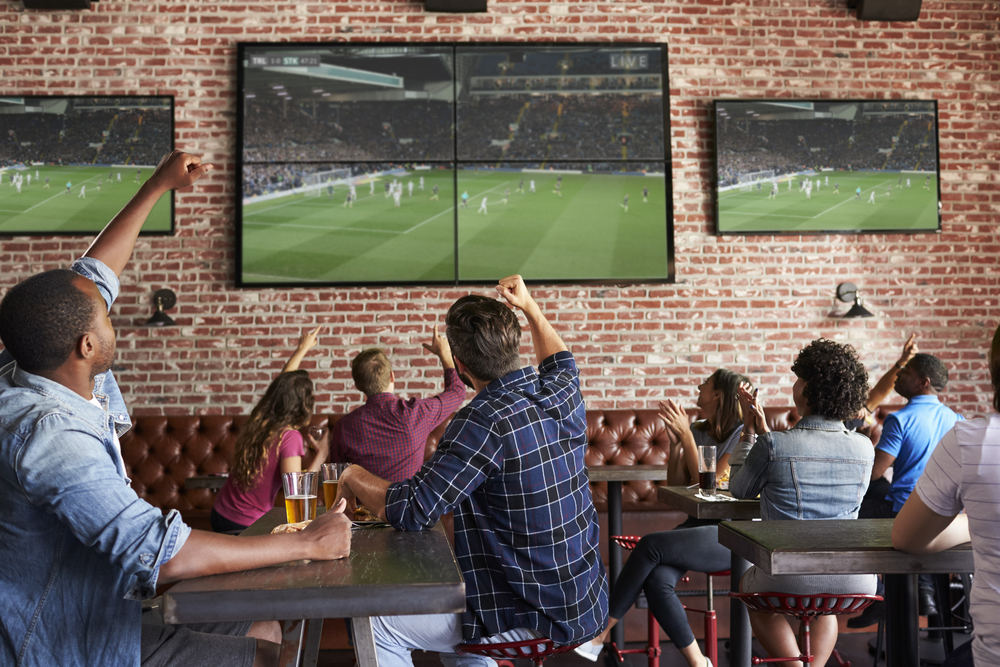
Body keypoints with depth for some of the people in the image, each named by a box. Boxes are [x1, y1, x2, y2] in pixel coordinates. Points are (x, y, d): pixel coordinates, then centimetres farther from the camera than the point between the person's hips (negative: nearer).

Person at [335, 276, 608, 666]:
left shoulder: (486, 420, -25)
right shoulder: (562, 392, -2)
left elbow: (412, 512, -25)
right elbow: (560, 360, 25)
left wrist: (355, 479, -8)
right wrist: (529, 307, 32)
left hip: (537, 616, -9)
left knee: (377, 626, -2)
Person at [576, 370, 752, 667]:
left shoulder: (743, 435, -8)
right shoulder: (698, 431, 12)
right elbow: (676, 488, 9)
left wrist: (686, 437, -16)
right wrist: (676, 442, -1)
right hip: (700, 526, 6)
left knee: (650, 545, -25)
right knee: (656, 580, -24)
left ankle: (602, 631, -13)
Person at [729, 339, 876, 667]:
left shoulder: (772, 445, -14)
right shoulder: (863, 448, -3)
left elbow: (739, 490, 6)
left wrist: (749, 430, 13)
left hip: (788, 581, -3)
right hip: (852, 584, 4)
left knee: (748, 585, 34)